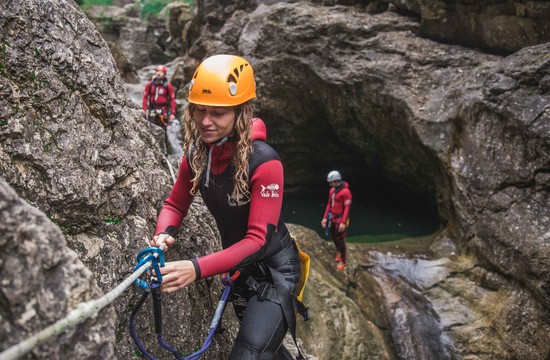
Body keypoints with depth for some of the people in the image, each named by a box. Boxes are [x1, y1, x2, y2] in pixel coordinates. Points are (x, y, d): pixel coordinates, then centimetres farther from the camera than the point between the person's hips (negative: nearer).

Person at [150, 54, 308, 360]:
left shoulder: (263, 161, -29)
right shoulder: (196, 153, -10)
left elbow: (259, 238, -31)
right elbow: (174, 205, 0)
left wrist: (197, 269, -43)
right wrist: (164, 233, -24)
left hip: (273, 269, -6)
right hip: (238, 267, 6)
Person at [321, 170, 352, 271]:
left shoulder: (345, 192, -18)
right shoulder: (332, 190, 6)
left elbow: (347, 208, -19)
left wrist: (343, 222, -22)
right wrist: (325, 217, 9)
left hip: (341, 219, -8)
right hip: (333, 218, 8)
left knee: (340, 240, -2)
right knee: (333, 236, 18)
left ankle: (342, 262, 10)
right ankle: (339, 252, 42)